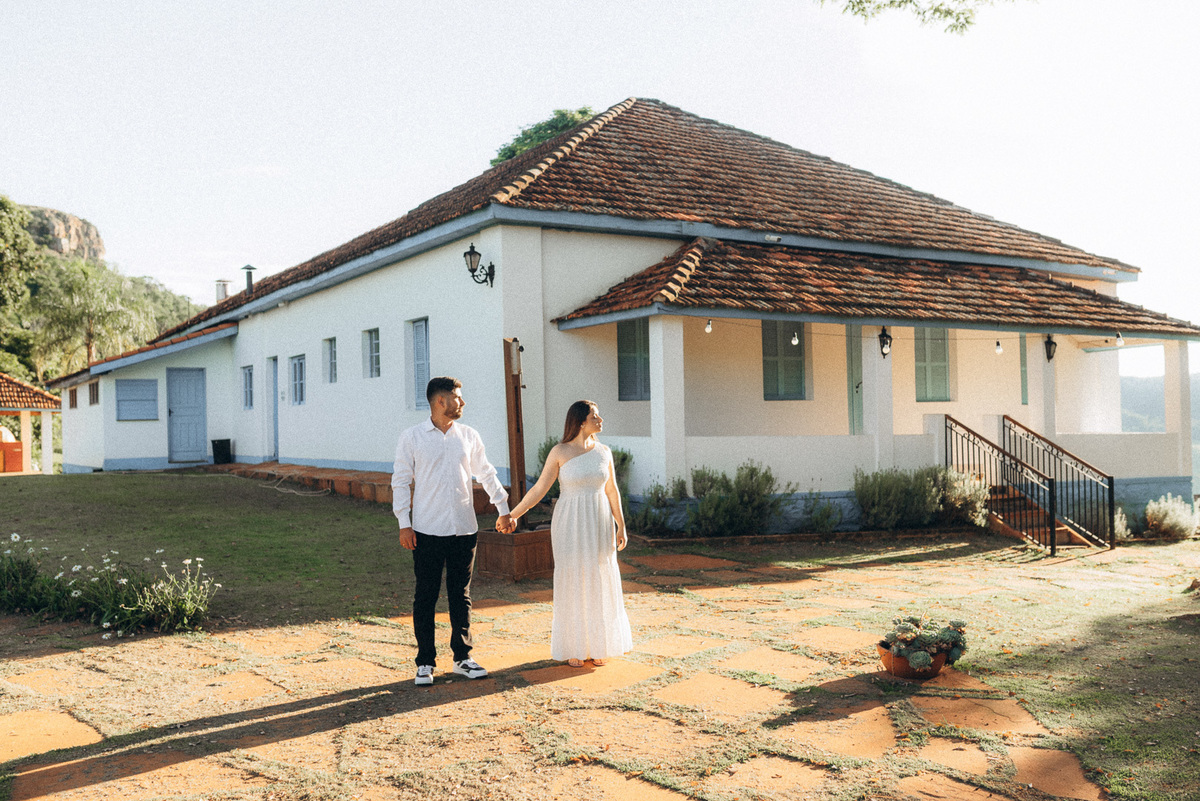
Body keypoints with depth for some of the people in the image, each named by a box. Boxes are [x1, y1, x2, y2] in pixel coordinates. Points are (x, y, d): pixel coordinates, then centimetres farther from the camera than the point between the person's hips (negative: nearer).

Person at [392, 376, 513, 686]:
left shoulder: (468, 435, 7)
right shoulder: (412, 437, -2)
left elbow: (486, 473, 18)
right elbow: (401, 482, 0)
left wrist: (503, 508, 20)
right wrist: (404, 523, -6)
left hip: (464, 530, 3)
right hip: (428, 531, -3)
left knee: (461, 595, 9)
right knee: (425, 597, 3)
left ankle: (463, 657, 20)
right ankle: (425, 662, 14)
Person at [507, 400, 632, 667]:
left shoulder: (603, 452, 4)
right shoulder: (560, 452, -7)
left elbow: (612, 490, 9)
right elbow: (540, 488, -4)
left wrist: (621, 526, 7)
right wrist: (513, 515, -9)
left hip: (598, 525, 3)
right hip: (570, 525, -3)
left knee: (600, 583, 6)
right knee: (571, 583, 2)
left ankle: (597, 645, 20)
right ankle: (573, 647, 15)